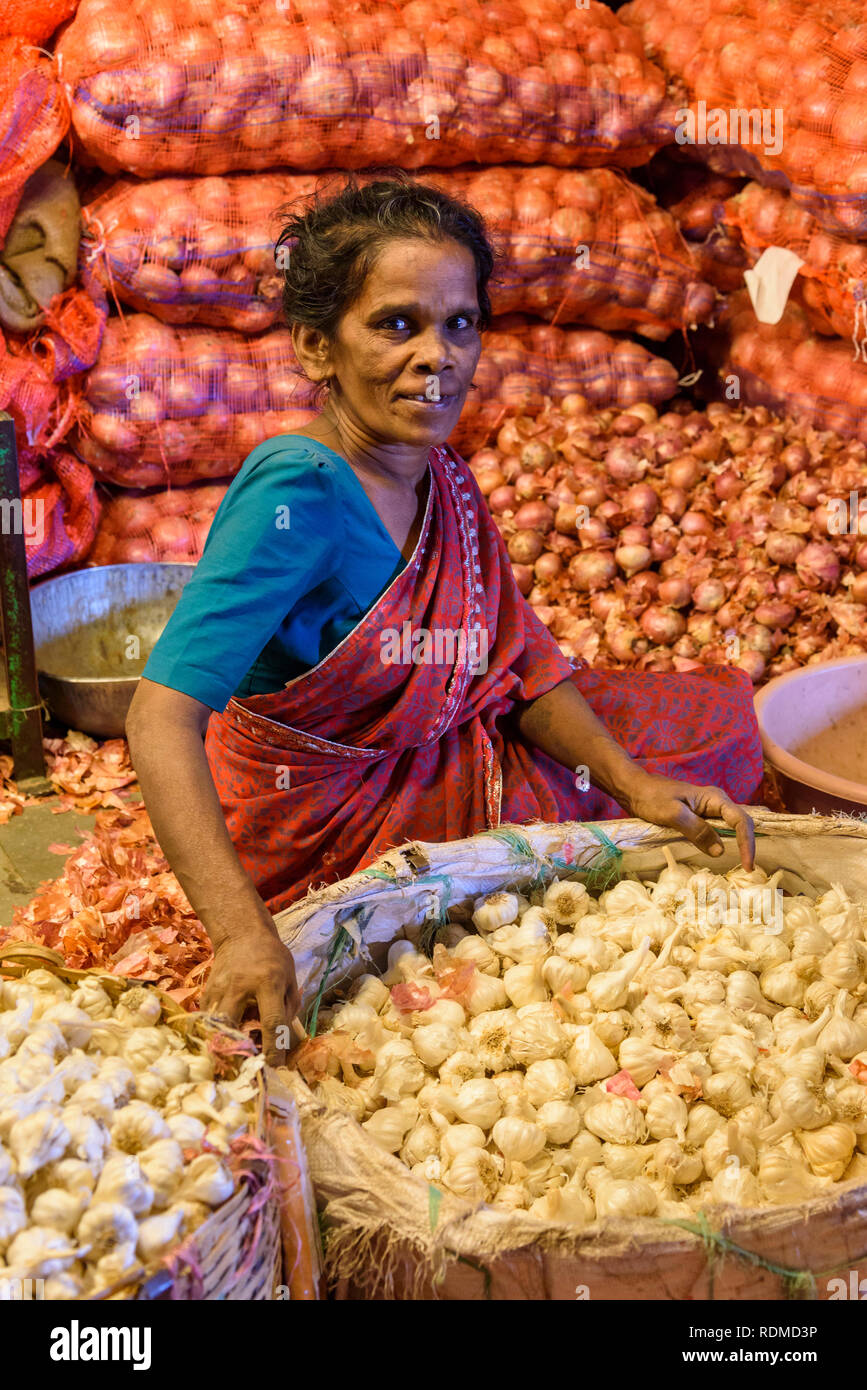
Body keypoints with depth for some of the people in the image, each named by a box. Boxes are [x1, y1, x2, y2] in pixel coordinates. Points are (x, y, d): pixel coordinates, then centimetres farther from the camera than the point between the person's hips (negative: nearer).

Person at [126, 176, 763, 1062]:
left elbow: (522, 663, 3)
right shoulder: (299, 493, -29)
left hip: (434, 766, 8)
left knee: (715, 716, 14)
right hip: (327, 824, -8)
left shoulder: (442, 480, -3)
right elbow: (161, 717, -37)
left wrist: (632, 780, -13)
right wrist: (244, 935, -48)